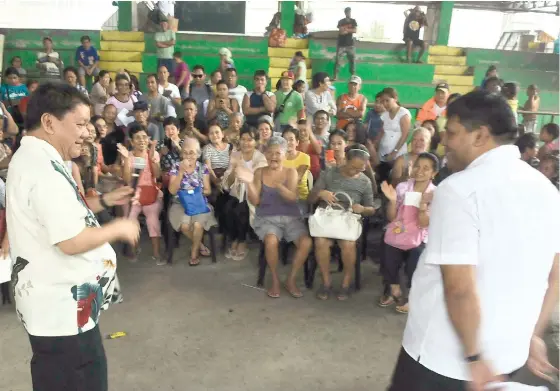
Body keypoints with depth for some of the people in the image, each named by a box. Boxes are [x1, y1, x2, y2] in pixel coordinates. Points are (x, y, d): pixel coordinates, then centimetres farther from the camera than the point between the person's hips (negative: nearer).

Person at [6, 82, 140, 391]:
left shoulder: (31, 158, 9)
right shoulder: (44, 168, -26)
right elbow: (72, 241, -30)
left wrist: (103, 201, 11)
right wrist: (118, 228, -15)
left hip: (58, 301, 10)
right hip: (61, 307, -10)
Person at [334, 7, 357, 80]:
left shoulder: (353, 21, 9)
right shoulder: (341, 21, 3)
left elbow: (355, 30, -5)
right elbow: (341, 31, -12)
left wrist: (346, 29, -12)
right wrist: (350, 30, -13)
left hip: (350, 45, 2)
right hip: (341, 44, -2)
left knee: (352, 60, 0)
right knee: (337, 60, -9)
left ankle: (353, 76, 6)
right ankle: (335, 76, -8)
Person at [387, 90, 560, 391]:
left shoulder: (459, 189, -21)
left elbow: (459, 287, -26)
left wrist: (473, 357, -15)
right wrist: (533, 334, 17)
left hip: (446, 356, -6)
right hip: (509, 353, 7)